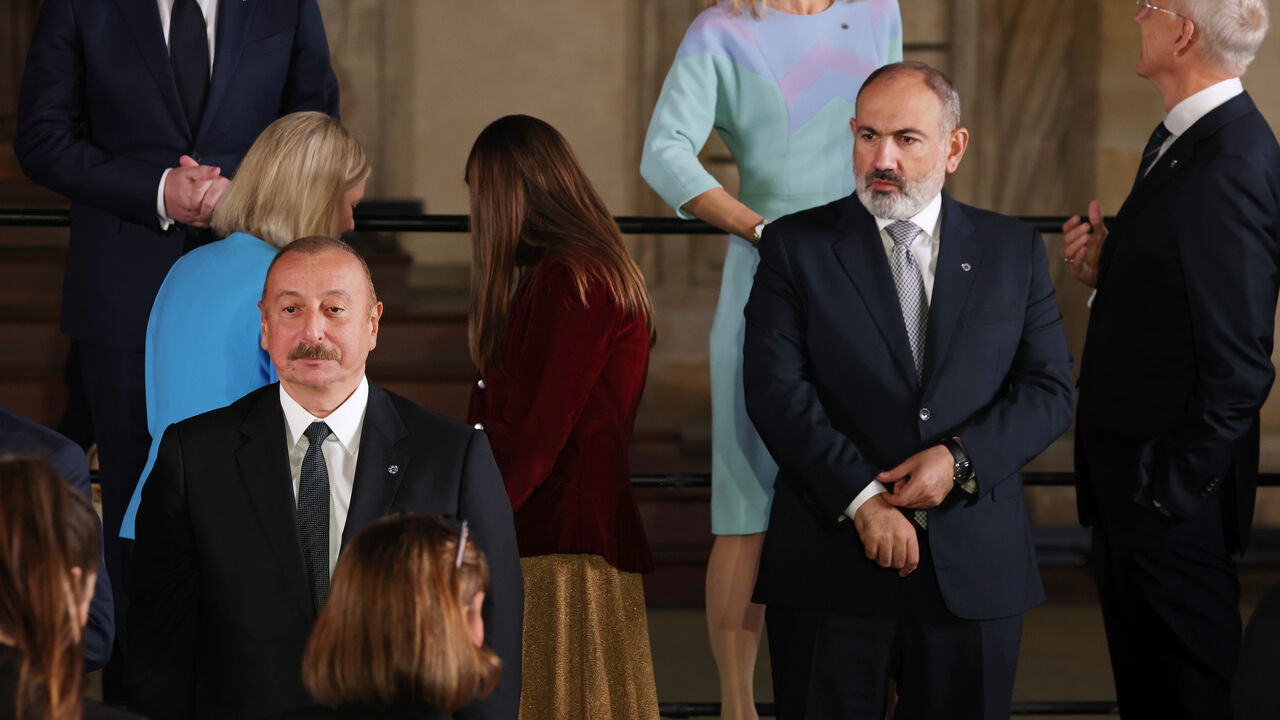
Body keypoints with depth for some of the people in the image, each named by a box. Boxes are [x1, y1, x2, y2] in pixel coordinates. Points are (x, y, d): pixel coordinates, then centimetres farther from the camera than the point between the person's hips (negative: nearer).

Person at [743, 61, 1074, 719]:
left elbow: (1050, 390, 5)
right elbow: (775, 391, -7)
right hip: (831, 562, -2)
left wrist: (960, 458, -12)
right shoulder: (795, 247, 2)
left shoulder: (1013, 252, 9)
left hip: (975, 572, 2)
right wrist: (861, 498, -16)